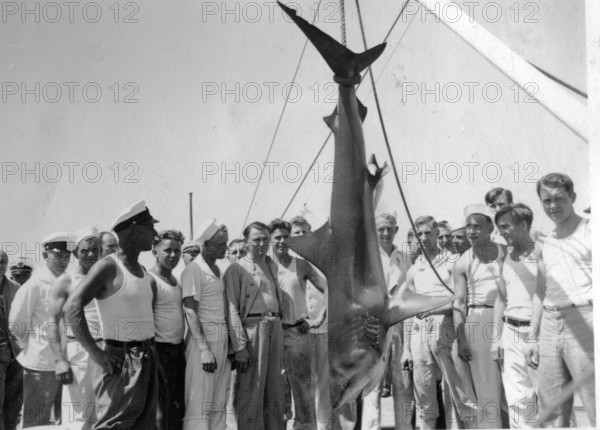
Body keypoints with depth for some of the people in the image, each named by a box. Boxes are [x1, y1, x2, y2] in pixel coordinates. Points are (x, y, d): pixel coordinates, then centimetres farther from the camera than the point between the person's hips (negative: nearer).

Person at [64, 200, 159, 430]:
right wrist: (95, 352, -25)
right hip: (120, 361, -8)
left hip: (148, 360, 8)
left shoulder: (146, 276, 14)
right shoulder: (109, 267, -11)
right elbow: (72, 307, -20)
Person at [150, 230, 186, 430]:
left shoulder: (176, 281, 13)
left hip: (178, 349, 8)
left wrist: (184, 343, 16)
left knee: (179, 408, 12)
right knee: (162, 410, -4)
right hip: (161, 350, -8)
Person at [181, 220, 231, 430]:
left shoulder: (218, 270, 15)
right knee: (199, 403, -7)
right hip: (203, 336, -8)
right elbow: (190, 312, -14)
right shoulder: (193, 270, -10)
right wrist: (204, 349, -19)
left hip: (222, 339, 8)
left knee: (219, 403, 10)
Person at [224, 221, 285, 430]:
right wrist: (240, 346, -16)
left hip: (275, 329, 7)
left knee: (275, 393, 11)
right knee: (250, 394, -5)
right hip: (251, 329, -7)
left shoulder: (272, 266, 18)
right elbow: (232, 309, -9)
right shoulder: (236, 269, -3)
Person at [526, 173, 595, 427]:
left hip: (583, 319, -7)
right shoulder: (547, 243, 20)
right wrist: (533, 337, 19)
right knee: (551, 415, 6)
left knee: (596, 414, -11)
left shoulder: (590, 230, 0)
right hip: (550, 325, 7)